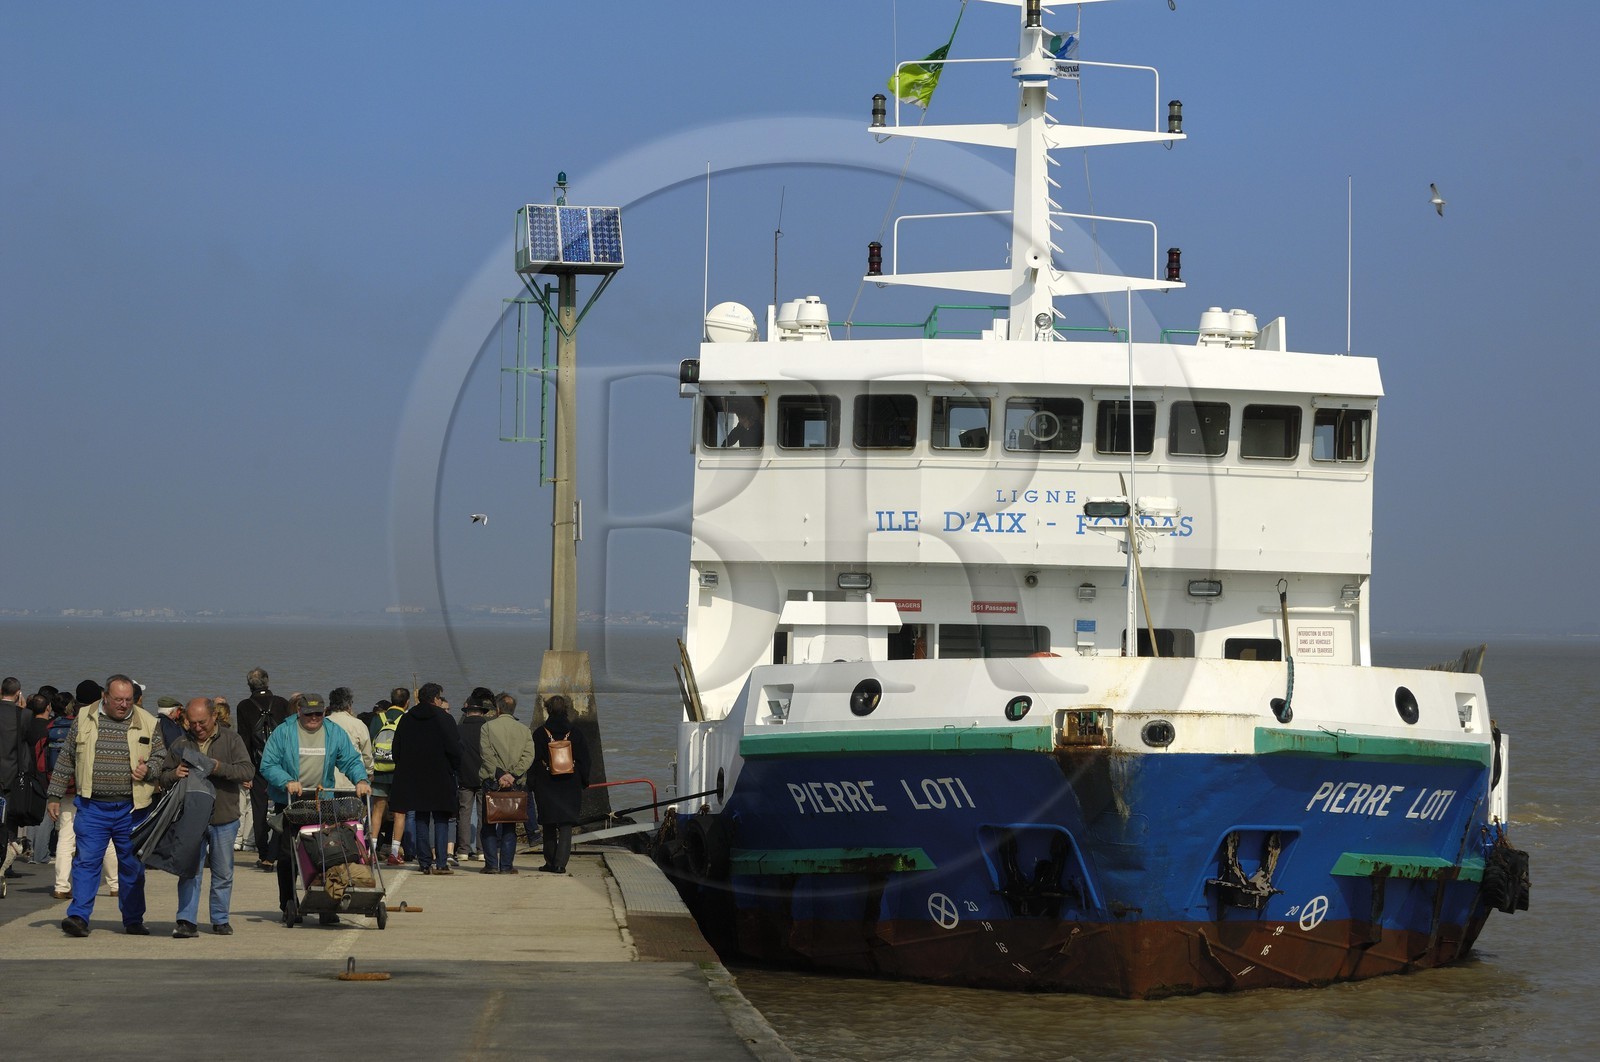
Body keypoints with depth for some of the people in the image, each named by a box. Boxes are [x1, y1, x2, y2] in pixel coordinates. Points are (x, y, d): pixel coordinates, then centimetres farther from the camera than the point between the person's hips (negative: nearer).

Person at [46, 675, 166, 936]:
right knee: (86, 861, -8)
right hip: (92, 806, -1)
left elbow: (161, 759, 10)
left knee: (132, 865, 8)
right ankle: (78, 917, -11)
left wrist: (148, 770, -12)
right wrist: (54, 796, 10)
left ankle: (133, 920, 20)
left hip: (131, 809, 1)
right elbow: (66, 760, 10)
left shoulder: (147, 724, 3)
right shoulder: (85, 720, 4)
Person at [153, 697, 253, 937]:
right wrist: (175, 774, -12)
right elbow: (161, 777, 11)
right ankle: (187, 921, -6)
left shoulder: (231, 740, 2)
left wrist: (220, 768, -23)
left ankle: (220, 920, 19)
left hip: (224, 819, -1)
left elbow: (248, 771, -9)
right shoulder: (181, 745, 7)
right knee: (189, 871, -5)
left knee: (223, 873, 8)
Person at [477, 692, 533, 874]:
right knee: (509, 826, 7)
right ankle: (506, 865, 2)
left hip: (491, 782, -2)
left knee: (489, 825, 5)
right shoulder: (523, 730, 6)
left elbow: (487, 754, -11)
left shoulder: (488, 727, -2)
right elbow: (528, 756, -4)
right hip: (515, 784, 2)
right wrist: (513, 775, -10)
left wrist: (499, 775, -13)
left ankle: (491, 864, 0)